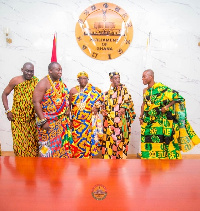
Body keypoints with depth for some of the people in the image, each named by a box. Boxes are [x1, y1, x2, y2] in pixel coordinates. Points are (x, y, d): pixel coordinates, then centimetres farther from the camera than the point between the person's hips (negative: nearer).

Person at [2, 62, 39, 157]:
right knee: (19, 141, 3)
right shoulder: (15, 80, -4)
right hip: (18, 117, -2)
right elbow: (4, 94, 3)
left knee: (33, 141, 8)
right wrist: (7, 110, -4)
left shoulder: (35, 81, 2)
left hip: (32, 118, 2)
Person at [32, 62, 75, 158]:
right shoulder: (43, 83, -11)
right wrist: (43, 121, -22)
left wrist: (67, 110, 8)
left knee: (62, 145, 12)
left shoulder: (61, 83, 11)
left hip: (61, 121, 7)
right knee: (48, 147, -1)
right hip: (48, 122, -7)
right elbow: (36, 102, -17)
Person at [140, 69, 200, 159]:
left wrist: (166, 107, -14)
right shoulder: (145, 91, 11)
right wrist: (141, 117, 14)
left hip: (159, 123, -6)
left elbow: (178, 98, -11)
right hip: (147, 123, 6)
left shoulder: (161, 88, -10)